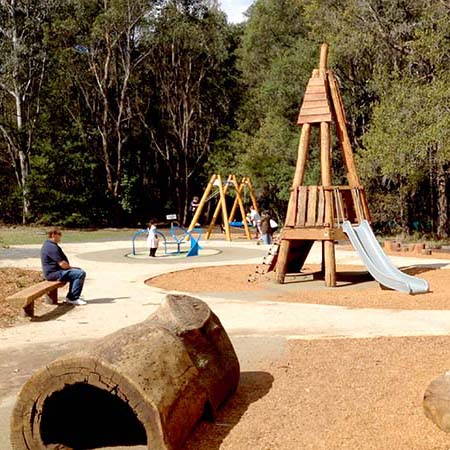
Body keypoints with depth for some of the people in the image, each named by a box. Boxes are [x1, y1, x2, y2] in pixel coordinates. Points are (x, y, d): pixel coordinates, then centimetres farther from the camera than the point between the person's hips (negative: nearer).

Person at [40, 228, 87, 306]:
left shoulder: (49, 244, 15)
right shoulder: (52, 247, -21)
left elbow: (60, 261, 23)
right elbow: (62, 264, -23)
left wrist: (69, 266, 11)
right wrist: (70, 267, -3)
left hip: (55, 270, 12)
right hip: (54, 273, -12)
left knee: (79, 270, 23)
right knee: (81, 274, -20)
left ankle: (70, 296, 21)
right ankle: (73, 298, -10)